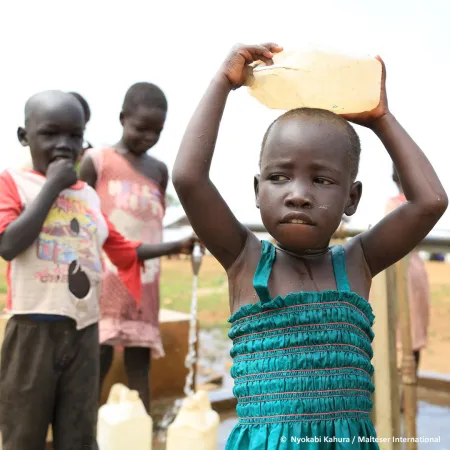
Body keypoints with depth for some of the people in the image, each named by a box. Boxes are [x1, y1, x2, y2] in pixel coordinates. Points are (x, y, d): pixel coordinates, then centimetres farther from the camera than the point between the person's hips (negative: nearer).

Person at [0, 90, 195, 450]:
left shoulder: (88, 195, 13)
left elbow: (124, 251, 21)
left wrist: (178, 246, 16)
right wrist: (52, 185, -12)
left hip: (84, 331, 5)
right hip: (34, 329, -4)